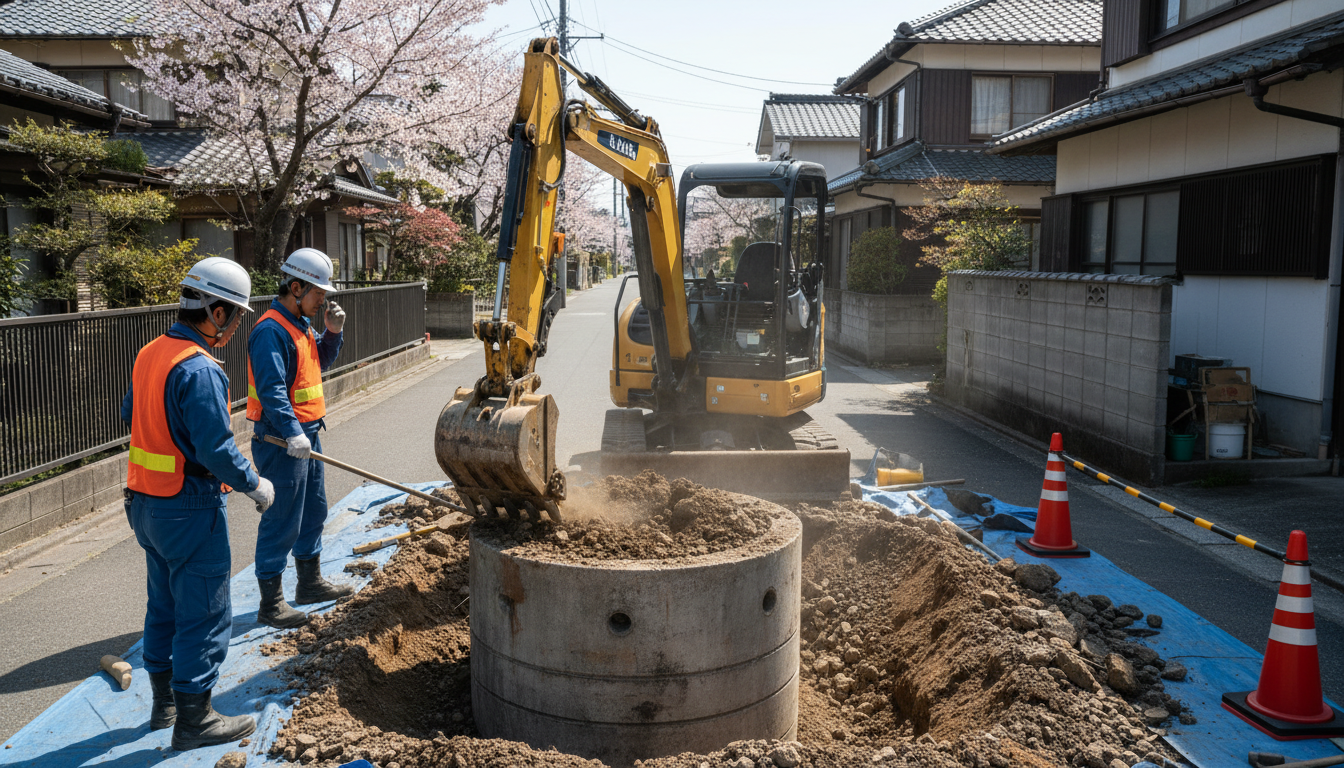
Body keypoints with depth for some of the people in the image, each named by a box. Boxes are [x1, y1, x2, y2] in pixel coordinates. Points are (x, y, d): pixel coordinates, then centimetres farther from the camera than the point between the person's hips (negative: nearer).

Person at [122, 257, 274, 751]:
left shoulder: (149, 354, 5)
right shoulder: (199, 369, -23)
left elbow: (131, 415, 18)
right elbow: (217, 449, -24)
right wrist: (254, 485, -11)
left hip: (145, 502, 9)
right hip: (190, 510, -9)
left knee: (164, 605, 20)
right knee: (205, 615, 3)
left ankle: (164, 703, 34)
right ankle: (192, 720, 13)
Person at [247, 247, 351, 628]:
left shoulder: (301, 323, 12)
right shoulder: (271, 331, -19)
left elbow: (320, 362, 24)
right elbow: (272, 389, -27)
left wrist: (333, 332, 6)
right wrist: (293, 433, -35)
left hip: (306, 433, 10)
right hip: (281, 440, -10)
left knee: (314, 510, 20)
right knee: (282, 520, -3)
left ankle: (310, 582, 35)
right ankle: (271, 603, 8)